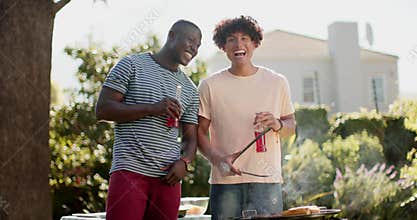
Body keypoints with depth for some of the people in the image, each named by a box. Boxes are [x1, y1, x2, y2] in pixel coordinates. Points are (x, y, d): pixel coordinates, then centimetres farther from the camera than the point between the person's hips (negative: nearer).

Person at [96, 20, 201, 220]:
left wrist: (184, 161, -4)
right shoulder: (132, 65, 5)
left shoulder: (190, 89, 19)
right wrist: (151, 109, -12)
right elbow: (102, 109, -3)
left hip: (168, 179, 5)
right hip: (130, 171, -5)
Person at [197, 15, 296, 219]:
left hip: (267, 181, 1)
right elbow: (200, 132, 5)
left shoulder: (277, 82, 9)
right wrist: (218, 159, -12)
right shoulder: (210, 86, 4)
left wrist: (277, 125, -7)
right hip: (225, 182, -1)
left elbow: (291, 124, 17)